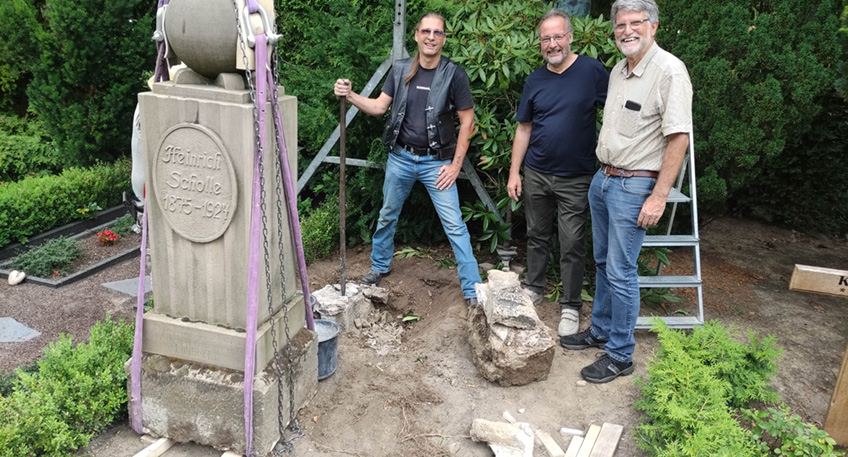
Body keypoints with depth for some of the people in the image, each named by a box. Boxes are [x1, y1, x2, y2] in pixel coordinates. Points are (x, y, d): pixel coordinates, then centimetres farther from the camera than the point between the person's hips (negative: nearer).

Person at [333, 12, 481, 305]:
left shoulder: (454, 74, -9)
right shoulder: (401, 70, 1)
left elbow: (467, 121, -6)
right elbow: (379, 106, 5)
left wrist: (455, 165, -9)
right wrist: (349, 95, -13)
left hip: (436, 162, -4)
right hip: (401, 157, 4)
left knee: (454, 224, -6)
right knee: (387, 215, 18)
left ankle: (472, 290, 2)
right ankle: (380, 267, 41)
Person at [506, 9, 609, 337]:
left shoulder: (592, 70, -7)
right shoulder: (535, 81, 4)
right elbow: (523, 129, 9)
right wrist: (514, 172, 5)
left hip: (575, 178, -3)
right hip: (536, 175, 4)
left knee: (572, 244, 1)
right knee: (537, 235, 15)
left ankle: (571, 306, 15)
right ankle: (534, 287, 34)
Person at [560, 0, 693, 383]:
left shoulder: (669, 71, -15)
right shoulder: (618, 71, 11)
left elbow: (678, 137, -18)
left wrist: (659, 196, -21)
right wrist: (604, 172, 16)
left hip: (634, 186, -8)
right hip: (602, 179, 8)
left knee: (621, 272, -4)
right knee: (603, 263, 17)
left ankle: (620, 356, 10)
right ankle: (599, 331, 33)